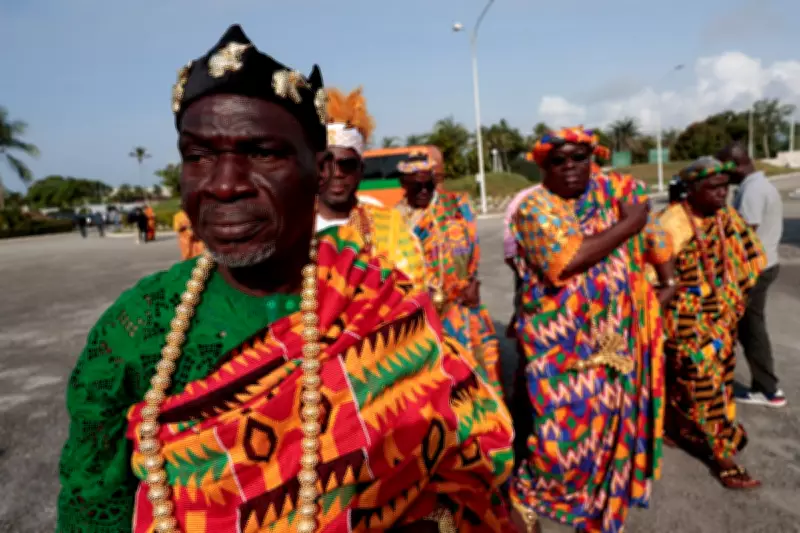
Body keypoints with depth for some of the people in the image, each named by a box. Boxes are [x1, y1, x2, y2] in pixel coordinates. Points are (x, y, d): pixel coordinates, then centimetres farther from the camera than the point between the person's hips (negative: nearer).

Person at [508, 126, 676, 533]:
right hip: (561, 343, -5)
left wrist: (667, 281, 20)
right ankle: (524, 498, 23)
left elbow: (653, 233, 19)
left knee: (610, 426, 17)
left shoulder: (615, 190, 4)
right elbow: (566, 260, -26)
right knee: (563, 429, -5)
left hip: (617, 338, 5)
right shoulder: (535, 208, -10)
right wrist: (627, 225, -17)